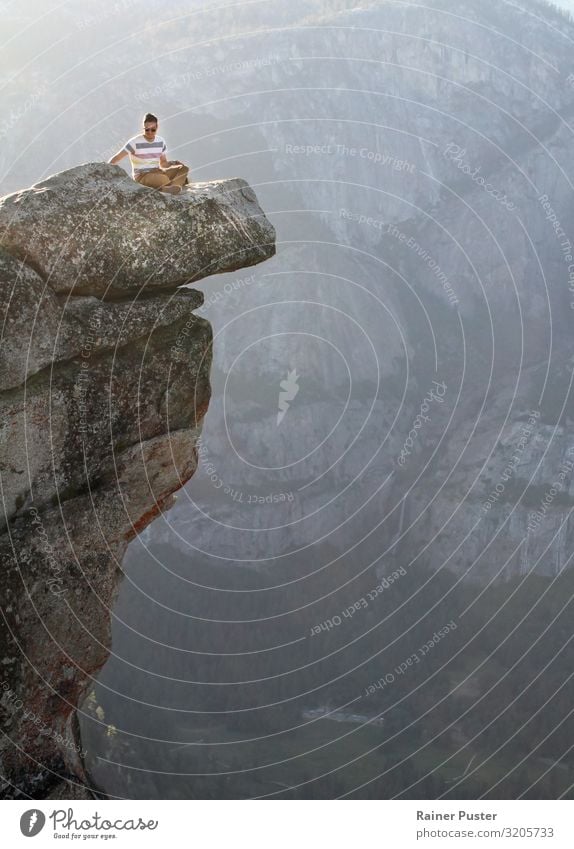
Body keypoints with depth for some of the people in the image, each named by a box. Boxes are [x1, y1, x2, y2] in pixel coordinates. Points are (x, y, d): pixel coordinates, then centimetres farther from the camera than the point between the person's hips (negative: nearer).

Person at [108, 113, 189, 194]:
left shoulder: (160, 141, 7)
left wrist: (172, 163, -7)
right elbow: (115, 159, -9)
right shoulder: (135, 142, -10)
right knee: (164, 179, -38)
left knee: (184, 168, -13)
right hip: (142, 176, -6)